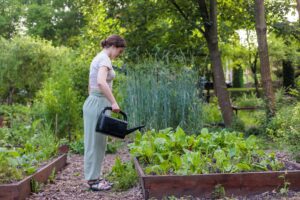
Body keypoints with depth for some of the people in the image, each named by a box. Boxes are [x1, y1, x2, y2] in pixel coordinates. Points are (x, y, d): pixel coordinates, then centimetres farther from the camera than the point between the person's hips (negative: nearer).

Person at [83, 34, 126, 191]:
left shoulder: (98, 57, 17)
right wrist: (114, 102, -30)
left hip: (94, 103, 10)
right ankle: (93, 180, 6)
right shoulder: (105, 59, -13)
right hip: (99, 104, -10)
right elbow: (101, 82, -31)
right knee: (95, 143, -3)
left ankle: (95, 177, 20)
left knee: (97, 142, 13)